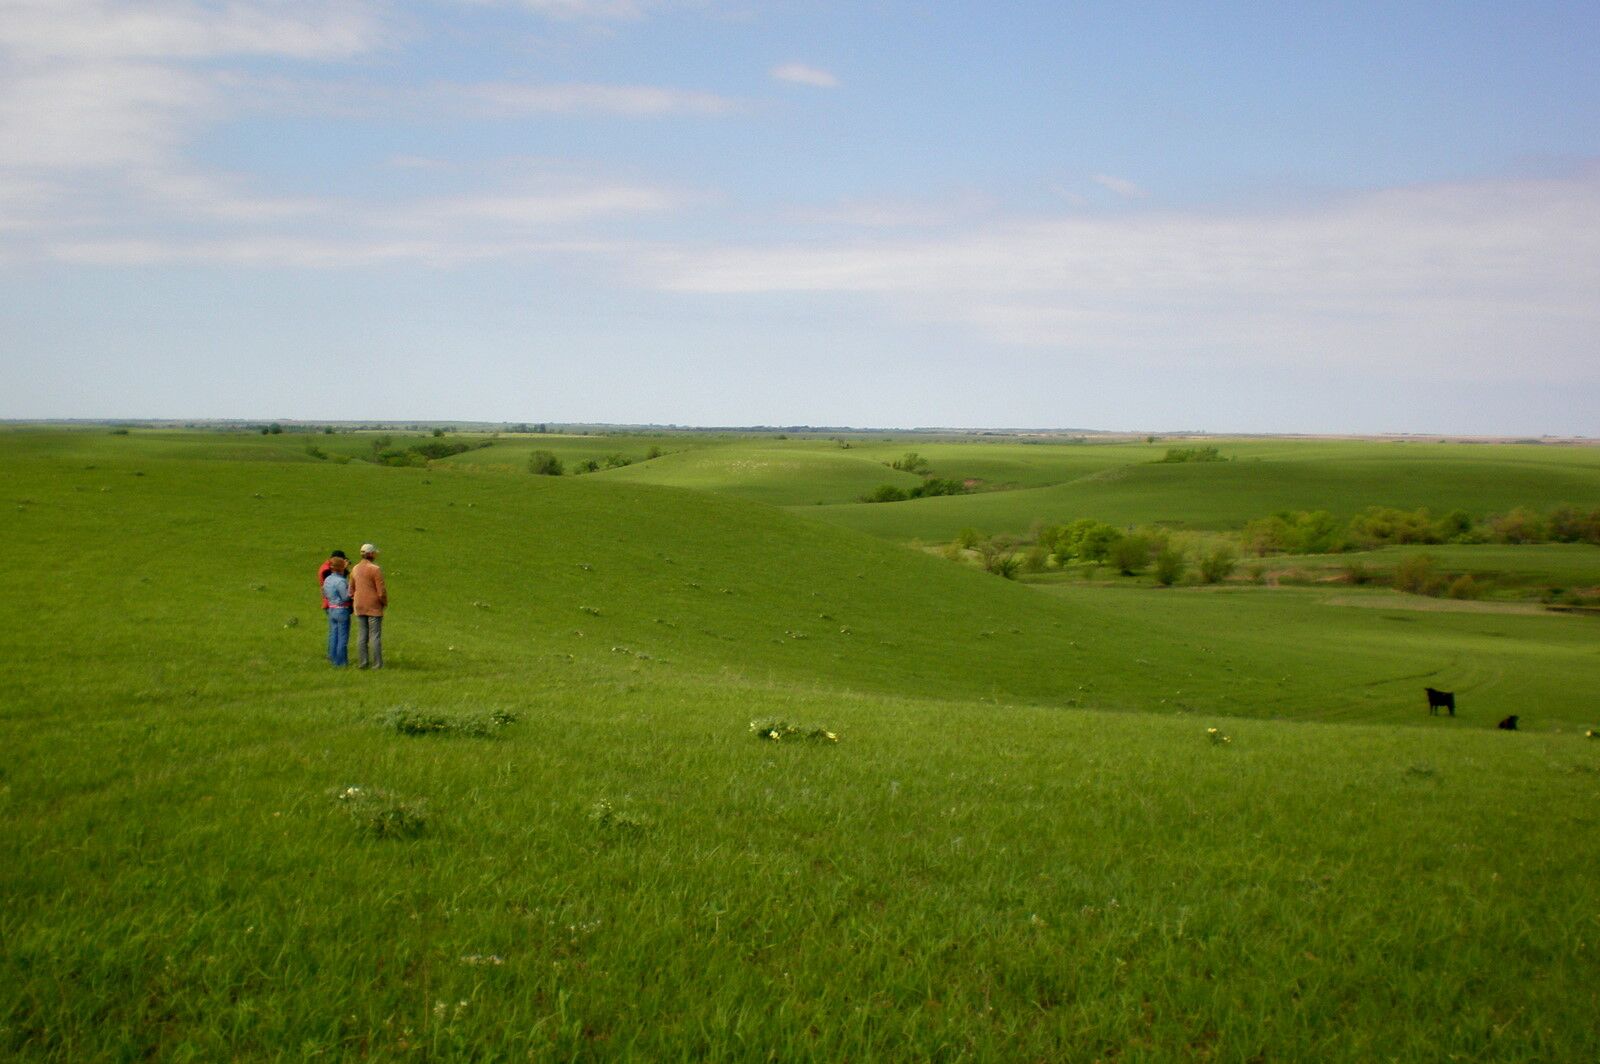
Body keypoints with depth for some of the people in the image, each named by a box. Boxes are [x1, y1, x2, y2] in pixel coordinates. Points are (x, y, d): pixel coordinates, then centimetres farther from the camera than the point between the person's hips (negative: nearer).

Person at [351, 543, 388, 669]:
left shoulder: (355, 569, 7)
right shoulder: (375, 569, -14)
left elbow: (351, 590, 13)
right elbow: (381, 591, -15)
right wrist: (385, 602, 2)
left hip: (360, 607, 6)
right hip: (374, 607, -6)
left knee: (361, 635, 9)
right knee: (375, 635, -2)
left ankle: (362, 663, 10)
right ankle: (376, 663, 0)